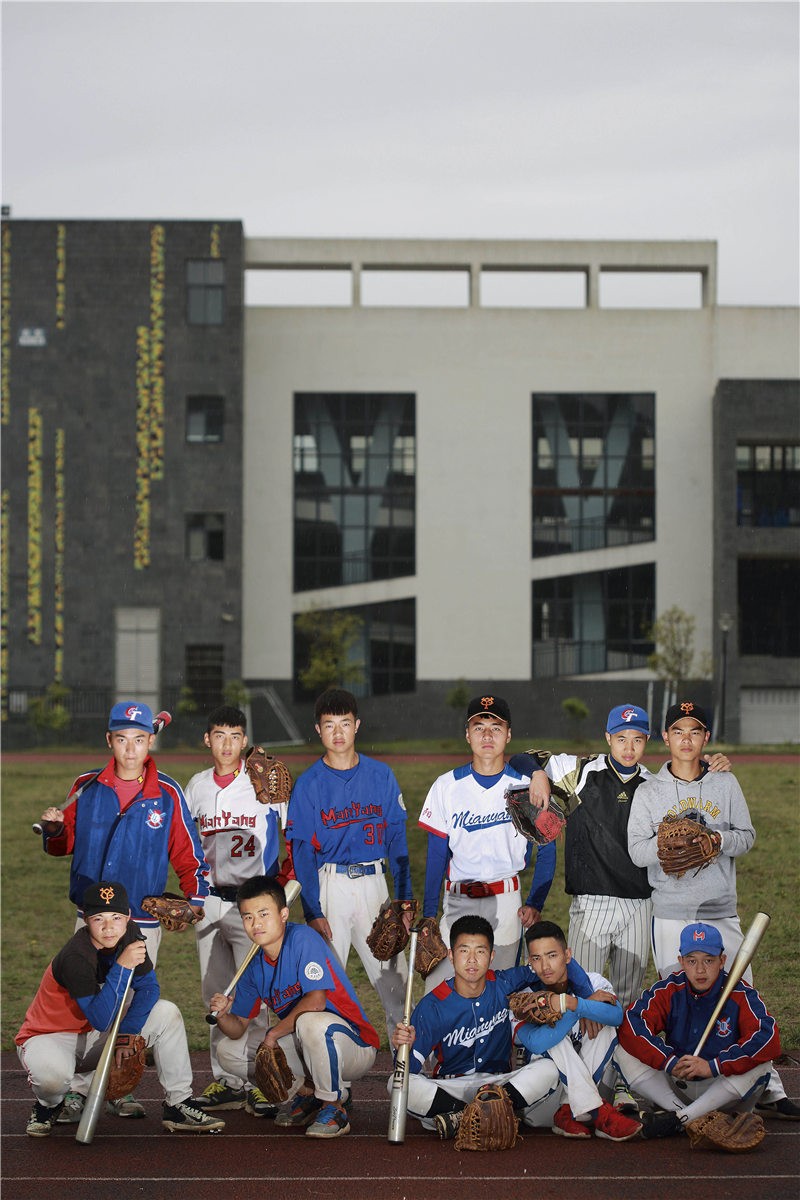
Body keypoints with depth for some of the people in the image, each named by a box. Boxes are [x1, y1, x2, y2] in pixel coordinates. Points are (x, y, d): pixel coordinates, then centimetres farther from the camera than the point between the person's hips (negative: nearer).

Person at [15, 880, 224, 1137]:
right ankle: (47, 1106, -1)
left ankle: (178, 1105, -3)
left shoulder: (128, 936, -10)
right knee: (54, 1072, -41)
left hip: (95, 1038, 7)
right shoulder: (75, 957, -31)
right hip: (49, 1037, -7)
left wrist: (126, 1034, -18)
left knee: (166, 1012, -8)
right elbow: (101, 1021, -35)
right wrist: (122, 967, -42)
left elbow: (148, 987, -5)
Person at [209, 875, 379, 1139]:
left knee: (311, 1023, -40)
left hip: (355, 1046, -8)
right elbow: (239, 1028, 5)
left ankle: (334, 1106, -15)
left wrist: (273, 1034, -18)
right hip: (301, 1046, 8)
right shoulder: (255, 968, 3)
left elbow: (316, 1001, -27)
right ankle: (307, 1093, 9)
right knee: (228, 1050, 2)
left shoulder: (303, 938, -18)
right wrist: (223, 1016, -19)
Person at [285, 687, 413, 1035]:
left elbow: (397, 840, 8)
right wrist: (313, 912, -11)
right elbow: (302, 852, -3)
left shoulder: (381, 775, 7)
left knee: (394, 979, 2)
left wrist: (405, 899, 2)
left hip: (374, 883, 2)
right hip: (329, 885, -2)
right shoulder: (308, 784, 0)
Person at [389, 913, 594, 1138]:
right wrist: (404, 1047, -35)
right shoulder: (433, 1006, -11)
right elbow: (412, 1068, -12)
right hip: (451, 1088, -2)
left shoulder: (503, 985, -2)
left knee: (547, 1070, -26)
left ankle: (461, 1119, -28)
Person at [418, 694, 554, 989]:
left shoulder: (526, 786, 0)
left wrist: (535, 904, -5)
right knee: (438, 988, -9)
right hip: (457, 900, 0)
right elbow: (437, 854, 3)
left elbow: (546, 849, 5)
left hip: (506, 900, 0)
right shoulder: (447, 786, 1)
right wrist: (428, 913, -1)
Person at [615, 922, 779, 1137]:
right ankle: (680, 1112, -23)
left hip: (723, 1092, -2)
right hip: (675, 1085, 2)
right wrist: (670, 1062, -30)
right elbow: (631, 1024, -18)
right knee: (623, 1051, -14)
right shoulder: (669, 990, -6)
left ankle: (679, 1119, -28)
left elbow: (769, 1039, -29)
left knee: (760, 1064, -31)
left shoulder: (740, 994, -13)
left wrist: (712, 1067, -33)